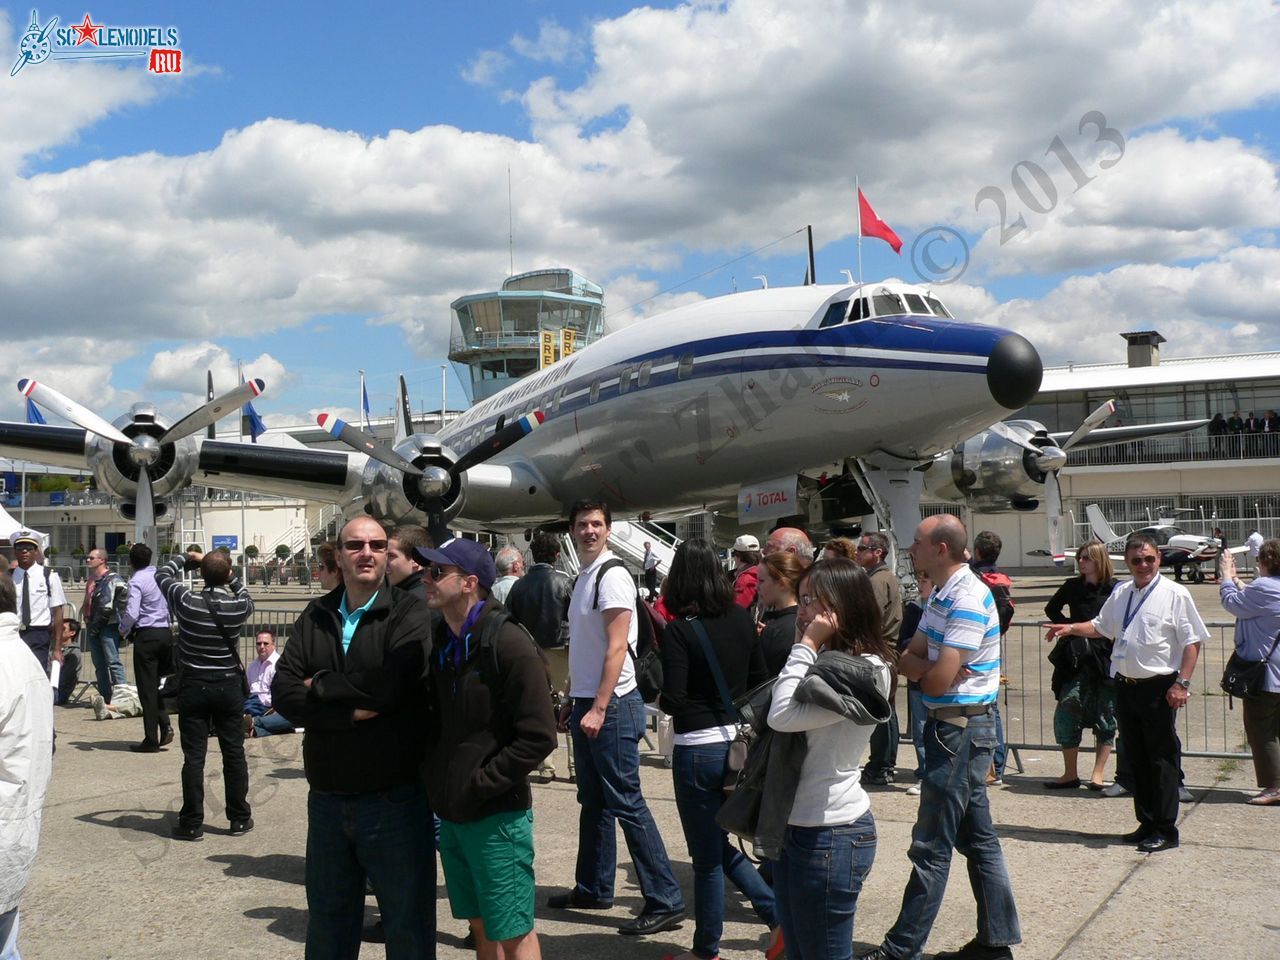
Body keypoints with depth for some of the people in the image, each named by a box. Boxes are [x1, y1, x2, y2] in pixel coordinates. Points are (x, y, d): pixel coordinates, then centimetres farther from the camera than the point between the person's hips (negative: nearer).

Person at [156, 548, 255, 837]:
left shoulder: (186, 602, -13)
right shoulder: (239, 606, -12)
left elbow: (162, 574, 7)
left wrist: (187, 558, 19)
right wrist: (227, 573, 14)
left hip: (193, 686, -1)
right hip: (229, 686, 1)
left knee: (193, 756, 4)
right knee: (234, 754, 10)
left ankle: (192, 824, 7)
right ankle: (239, 819, 18)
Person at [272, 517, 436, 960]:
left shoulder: (409, 612, -9)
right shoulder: (316, 616, 5)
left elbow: (392, 684, -24)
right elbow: (283, 693, -5)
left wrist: (321, 686, -9)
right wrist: (350, 711, -20)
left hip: (393, 799, -5)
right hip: (327, 800, 5)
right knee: (327, 924, 21)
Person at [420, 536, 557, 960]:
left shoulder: (509, 645, -16)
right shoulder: (440, 643, 8)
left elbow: (538, 737, -19)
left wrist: (481, 783, -17)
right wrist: (433, 775, 7)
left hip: (496, 815, -7)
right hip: (450, 811, 7)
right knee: (480, 924, 18)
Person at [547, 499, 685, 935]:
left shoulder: (612, 576, -13)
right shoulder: (583, 578, 14)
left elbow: (617, 648, -19)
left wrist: (598, 708, -22)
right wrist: (572, 700, 19)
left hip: (612, 706, -9)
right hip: (586, 704, 9)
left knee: (626, 804, -7)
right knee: (593, 802, 17)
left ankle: (665, 901, -2)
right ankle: (593, 889, 29)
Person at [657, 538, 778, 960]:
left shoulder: (679, 631, -15)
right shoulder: (742, 619, 2)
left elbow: (673, 702, -18)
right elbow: (760, 681, 7)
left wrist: (657, 699, 2)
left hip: (698, 751, -6)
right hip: (738, 743, 6)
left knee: (707, 858, 8)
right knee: (721, 845, 23)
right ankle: (780, 916, 16)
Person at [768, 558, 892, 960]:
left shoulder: (863, 671, -19)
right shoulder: (828, 661, 10)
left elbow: (783, 716, -24)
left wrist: (806, 647, -18)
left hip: (830, 834, -9)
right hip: (796, 825, 9)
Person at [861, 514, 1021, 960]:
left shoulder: (967, 600, -21)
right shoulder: (941, 595, 10)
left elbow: (937, 681, -25)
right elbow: (909, 659, 8)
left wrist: (920, 668, -3)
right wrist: (930, 668, -13)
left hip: (959, 730, -10)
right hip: (956, 727, 10)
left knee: (931, 846, -2)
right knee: (977, 837, 15)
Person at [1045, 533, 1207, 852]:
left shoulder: (1175, 594, -8)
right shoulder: (1121, 593, 11)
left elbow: (1192, 642, -9)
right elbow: (1101, 626, 26)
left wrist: (1182, 683, -16)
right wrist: (1071, 629, 9)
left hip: (1158, 687, -7)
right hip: (1125, 684, 7)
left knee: (1162, 759, -1)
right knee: (1136, 757, 13)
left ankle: (1165, 830, 8)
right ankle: (1146, 824, 24)